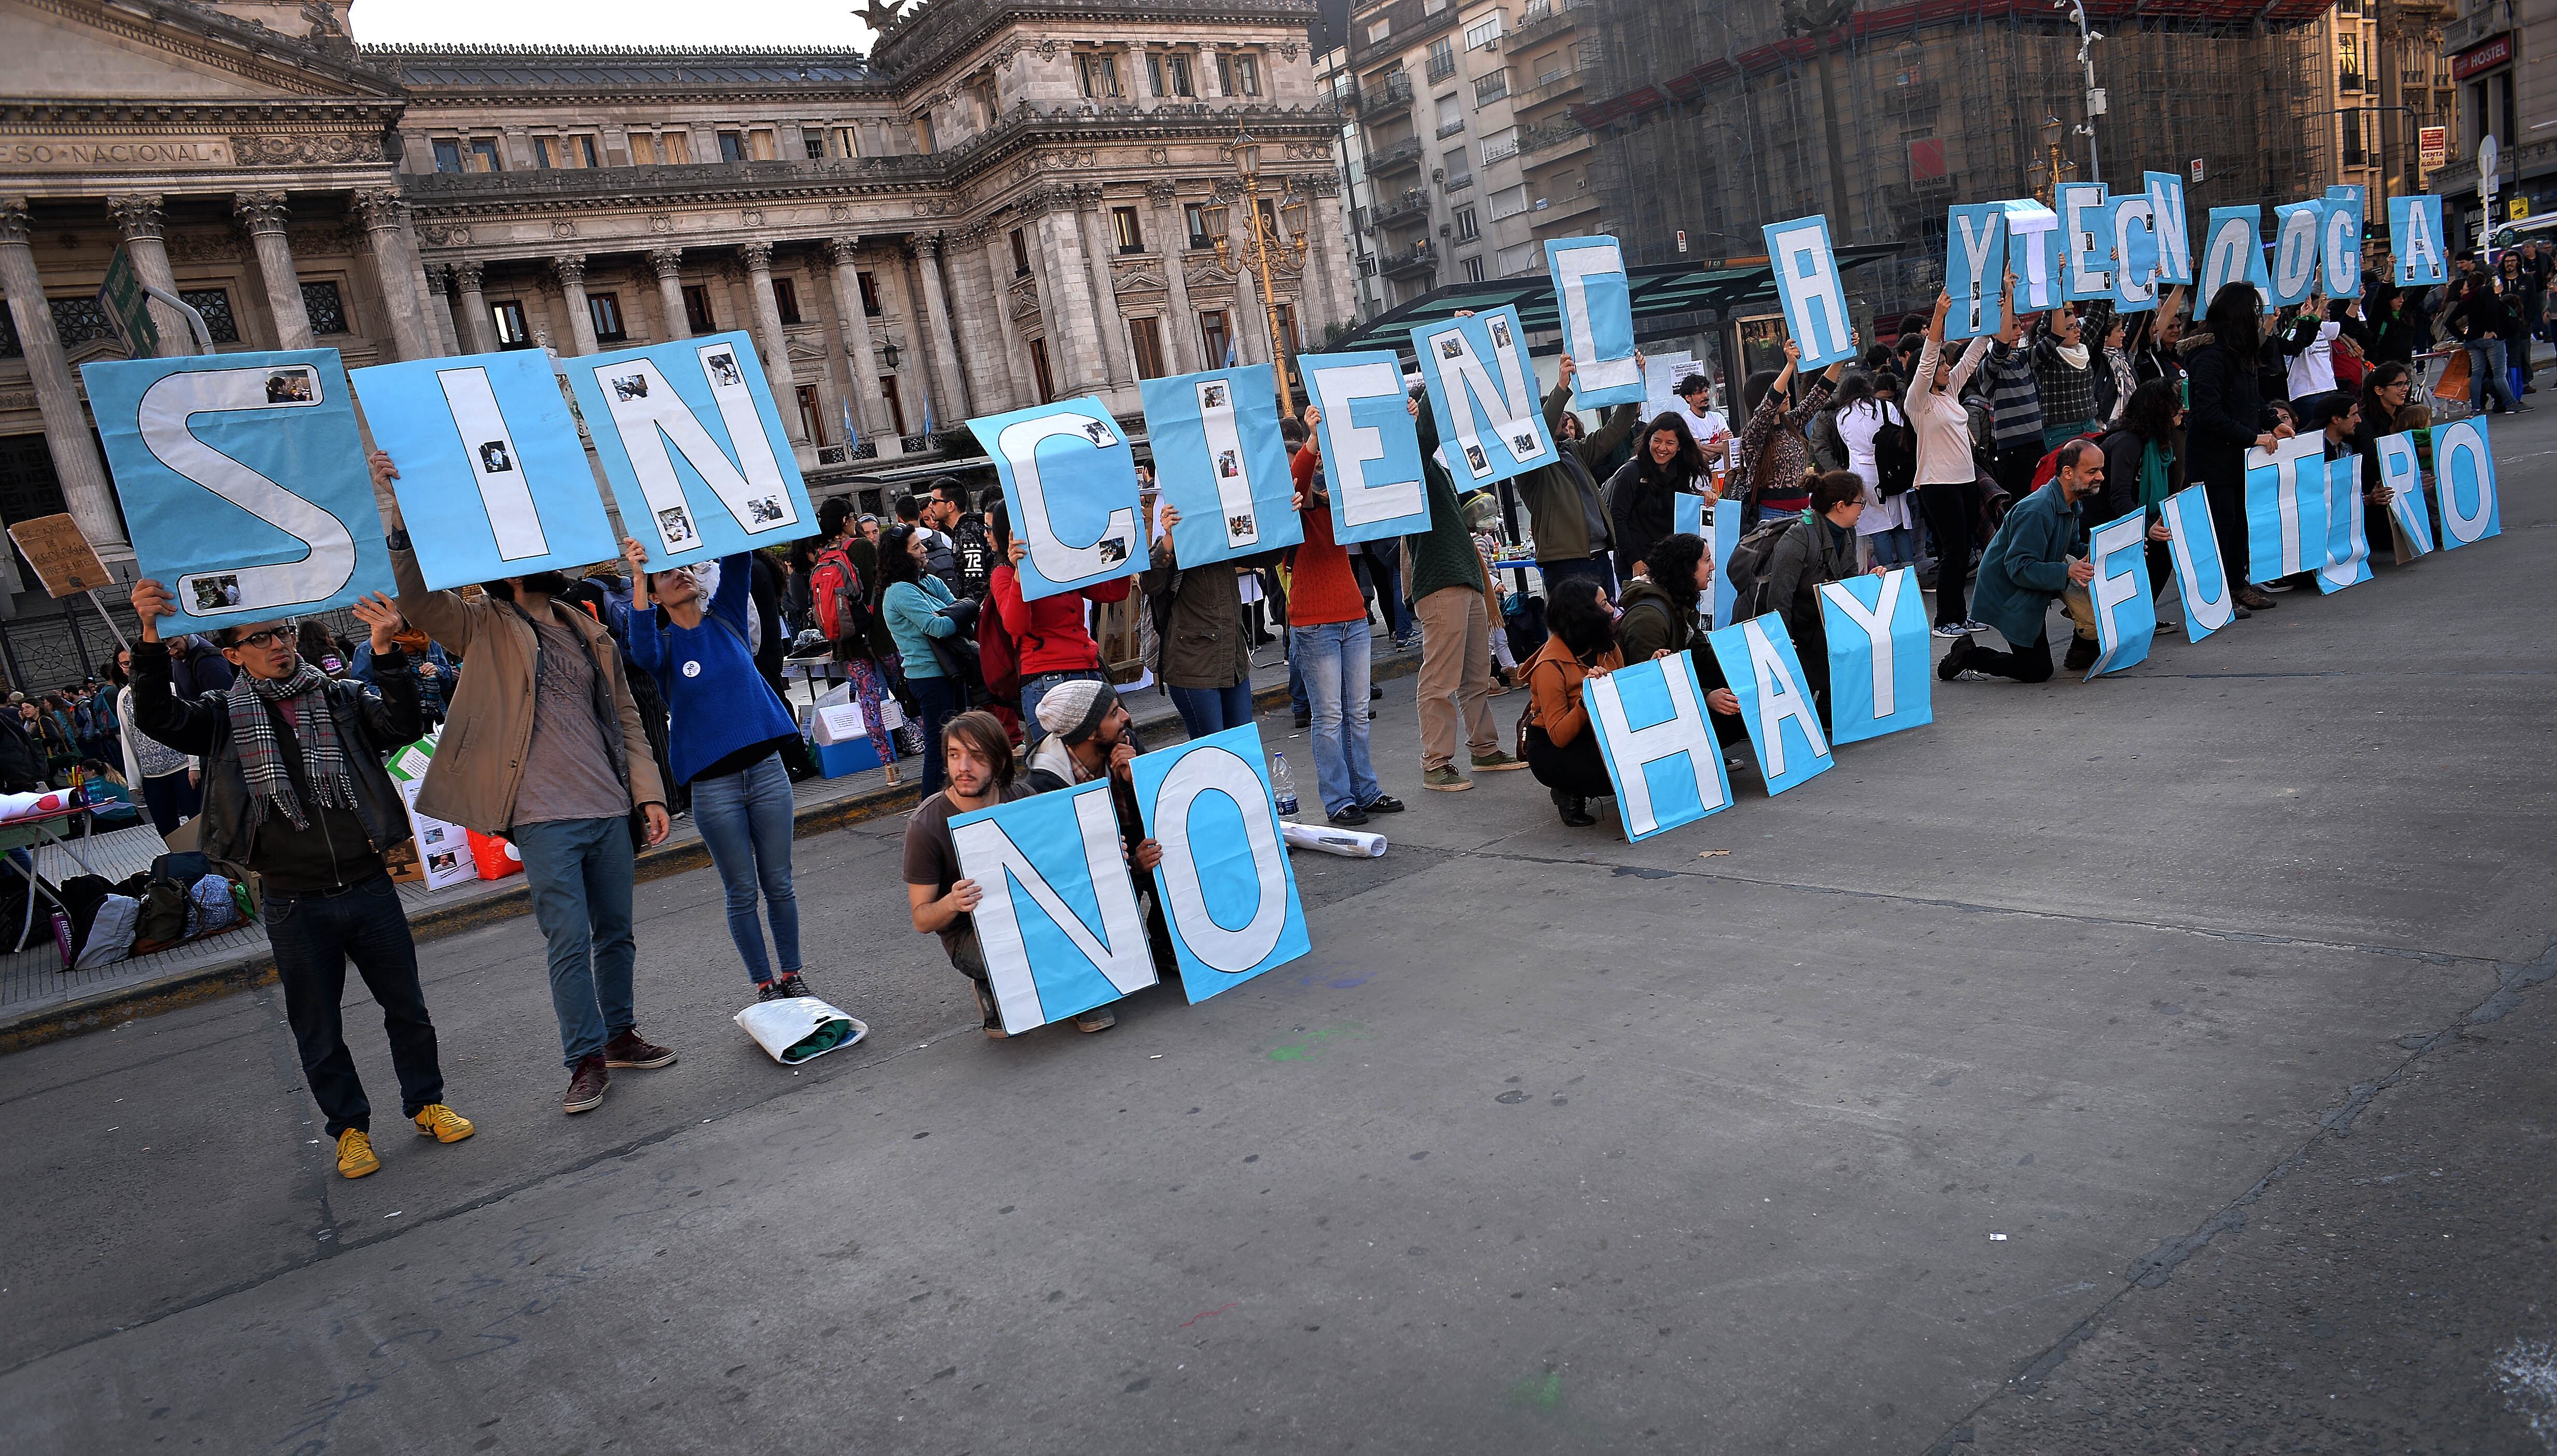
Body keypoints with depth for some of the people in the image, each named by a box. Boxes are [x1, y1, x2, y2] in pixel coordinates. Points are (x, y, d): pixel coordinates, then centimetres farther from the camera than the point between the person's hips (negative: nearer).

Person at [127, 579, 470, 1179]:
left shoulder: (343, 698, 3)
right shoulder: (225, 717, 3)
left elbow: (403, 726, -14)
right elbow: (157, 718, -13)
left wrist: (387, 652, -29)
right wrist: (150, 635, -25)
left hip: (369, 887, 0)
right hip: (295, 905, 0)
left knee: (407, 1008, 11)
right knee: (318, 1029, 11)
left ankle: (426, 1104, 29)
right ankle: (351, 1128, 27)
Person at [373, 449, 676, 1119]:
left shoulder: (590, 634, 14)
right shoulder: (484, 629, 4)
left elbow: (626, 719, 14)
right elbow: (416, 598, -13)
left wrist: (649, 792, 6)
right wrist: (398, 517, -26)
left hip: (610, 810, 4)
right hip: (544, 817, -4)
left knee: (616, 933, 13)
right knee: (570, 942, -4)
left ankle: (620, 1035, 29)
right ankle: (586, 1060, 8)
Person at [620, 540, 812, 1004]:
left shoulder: (725, 618, 7)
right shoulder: (664, 642, 0)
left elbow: (736, 561, -4)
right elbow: (644, 655, -23)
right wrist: (637, 577, -29)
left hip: (766, 769, 2)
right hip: (713, 783, -2)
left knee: (779, 883, 8)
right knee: (742, 892, 5)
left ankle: (792, 977, 21)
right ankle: (764, 985, 16)